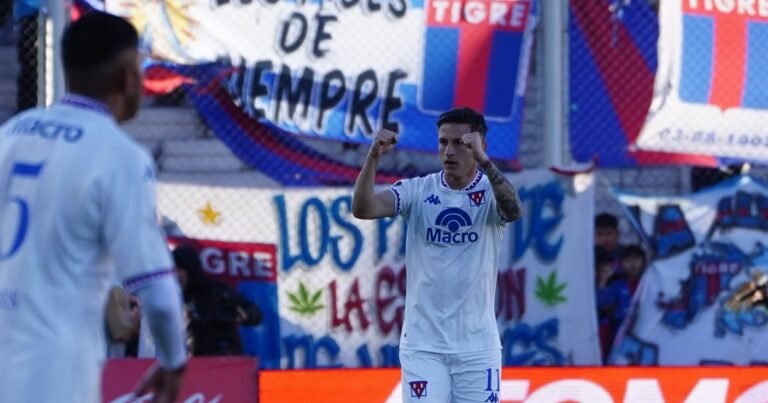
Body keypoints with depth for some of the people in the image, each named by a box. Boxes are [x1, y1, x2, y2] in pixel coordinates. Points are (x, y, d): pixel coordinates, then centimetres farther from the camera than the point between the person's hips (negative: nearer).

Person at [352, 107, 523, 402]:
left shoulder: (491, 192, -3)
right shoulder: (418, 191, 1)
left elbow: (513, 211, -27)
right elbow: (362, 209, -14)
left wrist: (483, 160, -41)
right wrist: (373, 157, -30)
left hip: (477, 346, -1)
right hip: (423, 345, 1)